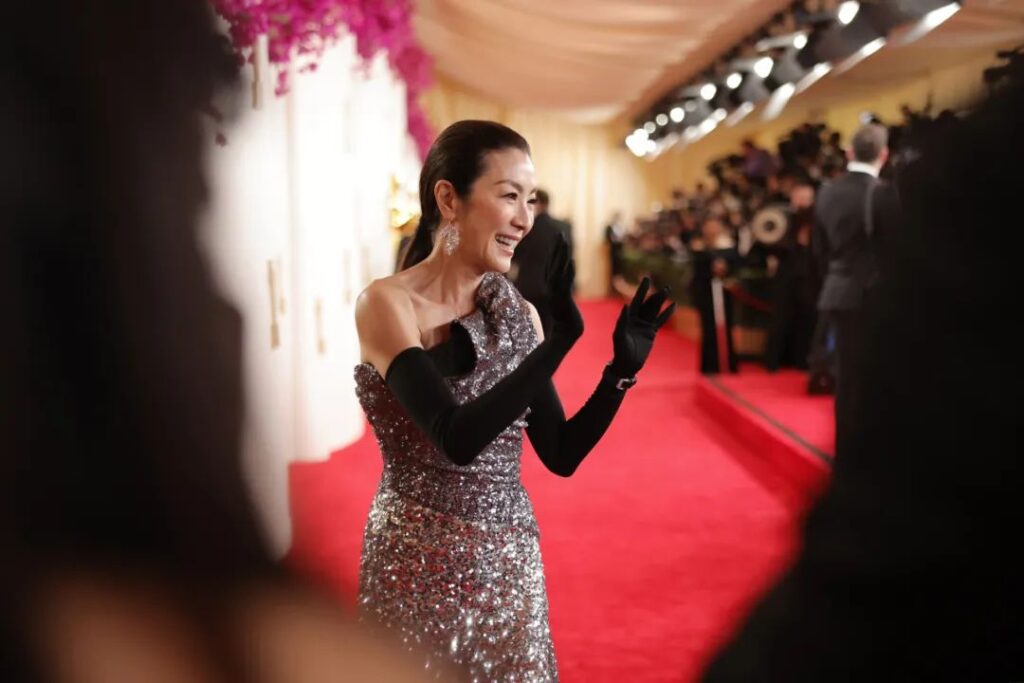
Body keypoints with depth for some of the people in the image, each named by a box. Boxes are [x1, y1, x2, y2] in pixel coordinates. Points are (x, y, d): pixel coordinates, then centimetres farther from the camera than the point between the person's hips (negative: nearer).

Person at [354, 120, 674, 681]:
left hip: (511, 566, 5)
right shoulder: (386, 302, -13)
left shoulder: (517, 312, 3)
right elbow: (457, 440, -25)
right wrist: (559, 342, -28)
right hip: (424, 569, -5)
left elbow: (561, 456, 5)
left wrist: (623, 370, -7)